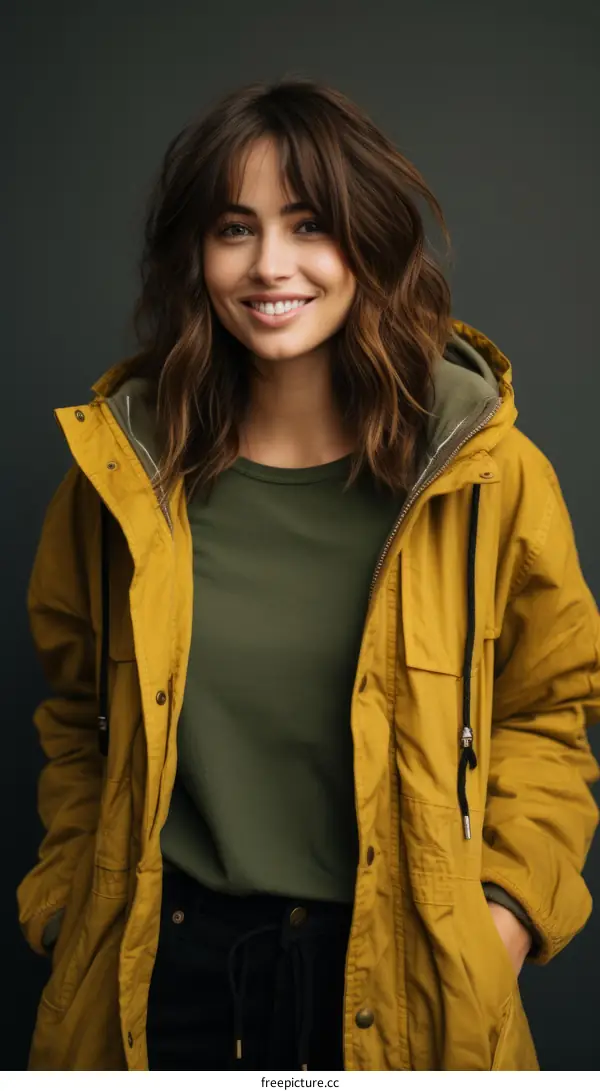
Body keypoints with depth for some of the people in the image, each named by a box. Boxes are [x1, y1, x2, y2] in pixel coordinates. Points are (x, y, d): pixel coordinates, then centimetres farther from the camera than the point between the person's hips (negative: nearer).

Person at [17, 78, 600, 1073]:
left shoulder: (489, 475, -9)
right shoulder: (123, 468, -5)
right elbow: (78, 715, 8)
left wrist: (506, 909, -8)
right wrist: (67, 906, 3)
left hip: (395, 978, -1)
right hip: (159, 969, 2)